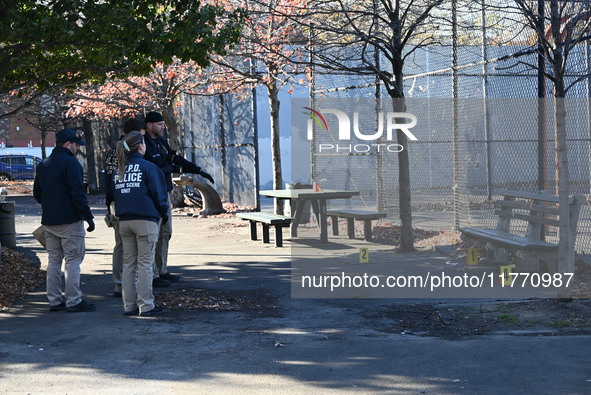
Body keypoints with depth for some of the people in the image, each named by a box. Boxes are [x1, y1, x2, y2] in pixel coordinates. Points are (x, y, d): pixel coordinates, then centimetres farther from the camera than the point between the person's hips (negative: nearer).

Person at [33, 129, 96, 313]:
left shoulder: (43, 165, 15)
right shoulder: (70, 163, -12)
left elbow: (37, 193, 21)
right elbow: (77, 193, -18)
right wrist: (88, 216, -15)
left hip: (48, 221, 8)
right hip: (69, 221, -8)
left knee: (54, 260, 12)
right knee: (73, 259, -3)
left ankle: (54, 301, 14)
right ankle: (74, 301, -4)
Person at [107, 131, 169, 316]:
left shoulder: (118, 170, 10)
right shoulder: (148, 167, -8)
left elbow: (113, 195, 14)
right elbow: (158, 193, -7)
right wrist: (164, 214, 8)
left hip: (124, 221, 6)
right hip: (145, 220, -6)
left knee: (128, 264, 11)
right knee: (145, 263, -2)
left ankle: (129, 305, 13)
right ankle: (146, 306, 0)